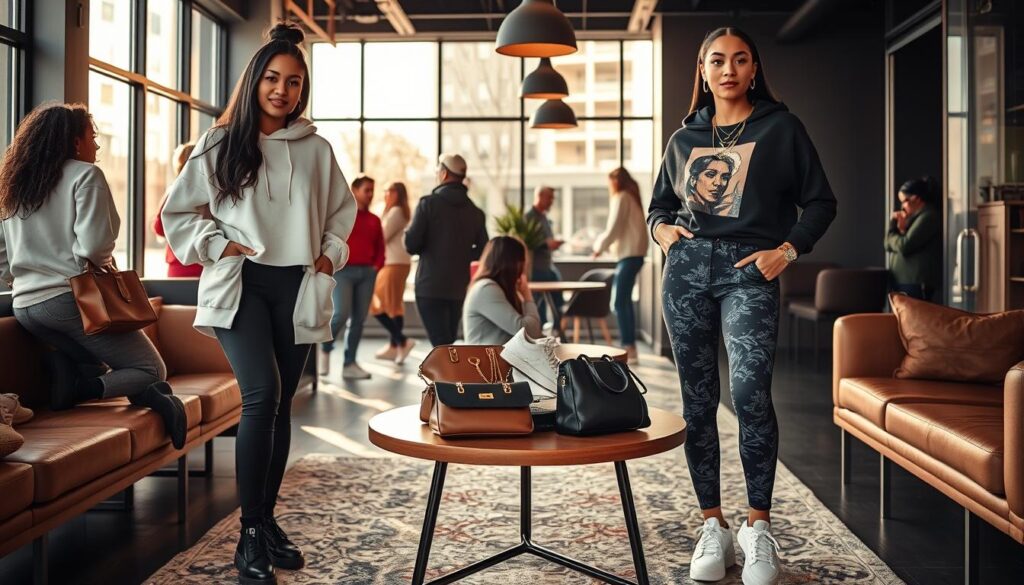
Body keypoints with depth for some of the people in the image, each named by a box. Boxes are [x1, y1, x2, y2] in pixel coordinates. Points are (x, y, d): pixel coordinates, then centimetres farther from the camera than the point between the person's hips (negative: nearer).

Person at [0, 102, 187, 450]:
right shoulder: (85, 175, -5)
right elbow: (95, 245, -18)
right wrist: (105, 264, 2)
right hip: (72, 297, -7)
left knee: (95, 365, 25)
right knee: (152, 371, 3)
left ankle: (64, 369, -9)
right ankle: (81, 389, -26)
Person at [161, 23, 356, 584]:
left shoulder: (316, 148, 8)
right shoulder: (220, 143, 2)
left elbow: (342, 208, 21)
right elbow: (178, 211, 6)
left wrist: (330, 253, 7)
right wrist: (217, 246, -6)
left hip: (297, 286, 3)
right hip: (240, 283, -3)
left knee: (280, 403, 7)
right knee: (261, 395, -19)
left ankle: (268, 518, 20)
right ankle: (250, 535, -10)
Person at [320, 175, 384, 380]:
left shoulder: (374, 220, 15)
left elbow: (379, 248, 19)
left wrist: (376, 266, 5)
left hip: (367, 273, 5)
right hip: (343, 271, -5)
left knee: (359, 318, 2)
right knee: (341, 313, -16)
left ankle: (349, 364, 8)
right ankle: (325, 348, 11)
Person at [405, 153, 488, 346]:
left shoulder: (429, 203, -8)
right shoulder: (475, 212, 5)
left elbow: (411, 245, -12)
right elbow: (482, 251, 6)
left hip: (430, 286, -5)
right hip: (458, 288, 5)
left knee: (441, 344, -7)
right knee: (447, 342, 19)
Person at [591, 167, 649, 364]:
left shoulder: (621, 198, -8)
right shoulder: (631, 197, 19)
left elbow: (614, 229, -11)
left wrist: (599, 247, 2)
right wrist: (602, 243, 16)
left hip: (629, 255, -9)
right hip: (633, 254, 9)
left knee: (620, 303, -9)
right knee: (624, 302, 14)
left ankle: (629, 349, -12)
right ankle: (630, 348, 17)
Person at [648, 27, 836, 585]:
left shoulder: (781, 128, 7)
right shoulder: (683, 139, 16)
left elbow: (820, 202, 7)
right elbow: (659, 204, 26)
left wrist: (787, 249, -6)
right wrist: (661, 228, 5)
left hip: (749, 270, -3)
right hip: (687, 267, 4)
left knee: (750, 393, -18)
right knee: (697, 401, 3)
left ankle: (759, 527, -4)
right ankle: (713, 526, 13)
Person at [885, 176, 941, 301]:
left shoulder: (928, 216, -9)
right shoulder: (915, 216, 21)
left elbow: (904, 246, -18)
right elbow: (889, 245, 17)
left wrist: (892, 235, 2)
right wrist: (896, 224, 1)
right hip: (904, 281, 9)